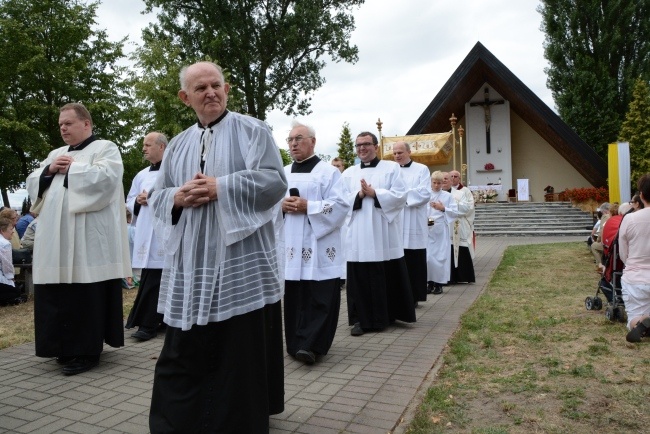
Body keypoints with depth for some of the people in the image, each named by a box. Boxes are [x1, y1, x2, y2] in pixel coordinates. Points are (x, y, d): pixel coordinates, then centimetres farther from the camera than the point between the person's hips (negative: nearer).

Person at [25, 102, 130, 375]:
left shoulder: (105, 148, 2)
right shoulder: (55, 154, 23)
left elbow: (105, 177, -16)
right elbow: (32, 184, 18)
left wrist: (71, 168, -6)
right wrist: (49, 170, -1)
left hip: (88, 239, -7)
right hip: (55, 238, 7)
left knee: (86, 295, -5)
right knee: (57, 294, 8)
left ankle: (86, 350, 4)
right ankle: (64, 346, 21)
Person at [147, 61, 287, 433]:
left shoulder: (252, 130, 1)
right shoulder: (178, 145, 16)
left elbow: (274, 181, -11)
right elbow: (157, 198, 15)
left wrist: (219, 188, -16)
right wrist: (178, 197, -8)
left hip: (241, 264, -4)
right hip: (192, 266, 5)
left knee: (241, 348, 4)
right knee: (186, 349, 11)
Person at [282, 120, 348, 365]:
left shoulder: (328, 172, 0)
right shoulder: (282, 174, 16)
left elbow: (340, 205, -9)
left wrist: (308, 207, -17)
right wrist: (281, 206, -6)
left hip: (319, 247, -4)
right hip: (290, 246, 5)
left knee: (320, 297, -6)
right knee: (293, 296, 7)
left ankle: (310, 345, -3)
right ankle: (297, 344, 17)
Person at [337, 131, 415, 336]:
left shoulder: (392, 168, 6)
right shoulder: (348, 173, 14)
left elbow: (400, 196, -5)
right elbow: (341, 202, 5)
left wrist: (374, 193, -13)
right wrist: (359, 195, -12)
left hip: (385, 233, -2)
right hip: (359, 236, 2)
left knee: (390, 277, 5)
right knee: (360, 278, 1)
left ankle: (389, 315, 21)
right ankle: (361, 319, 10)